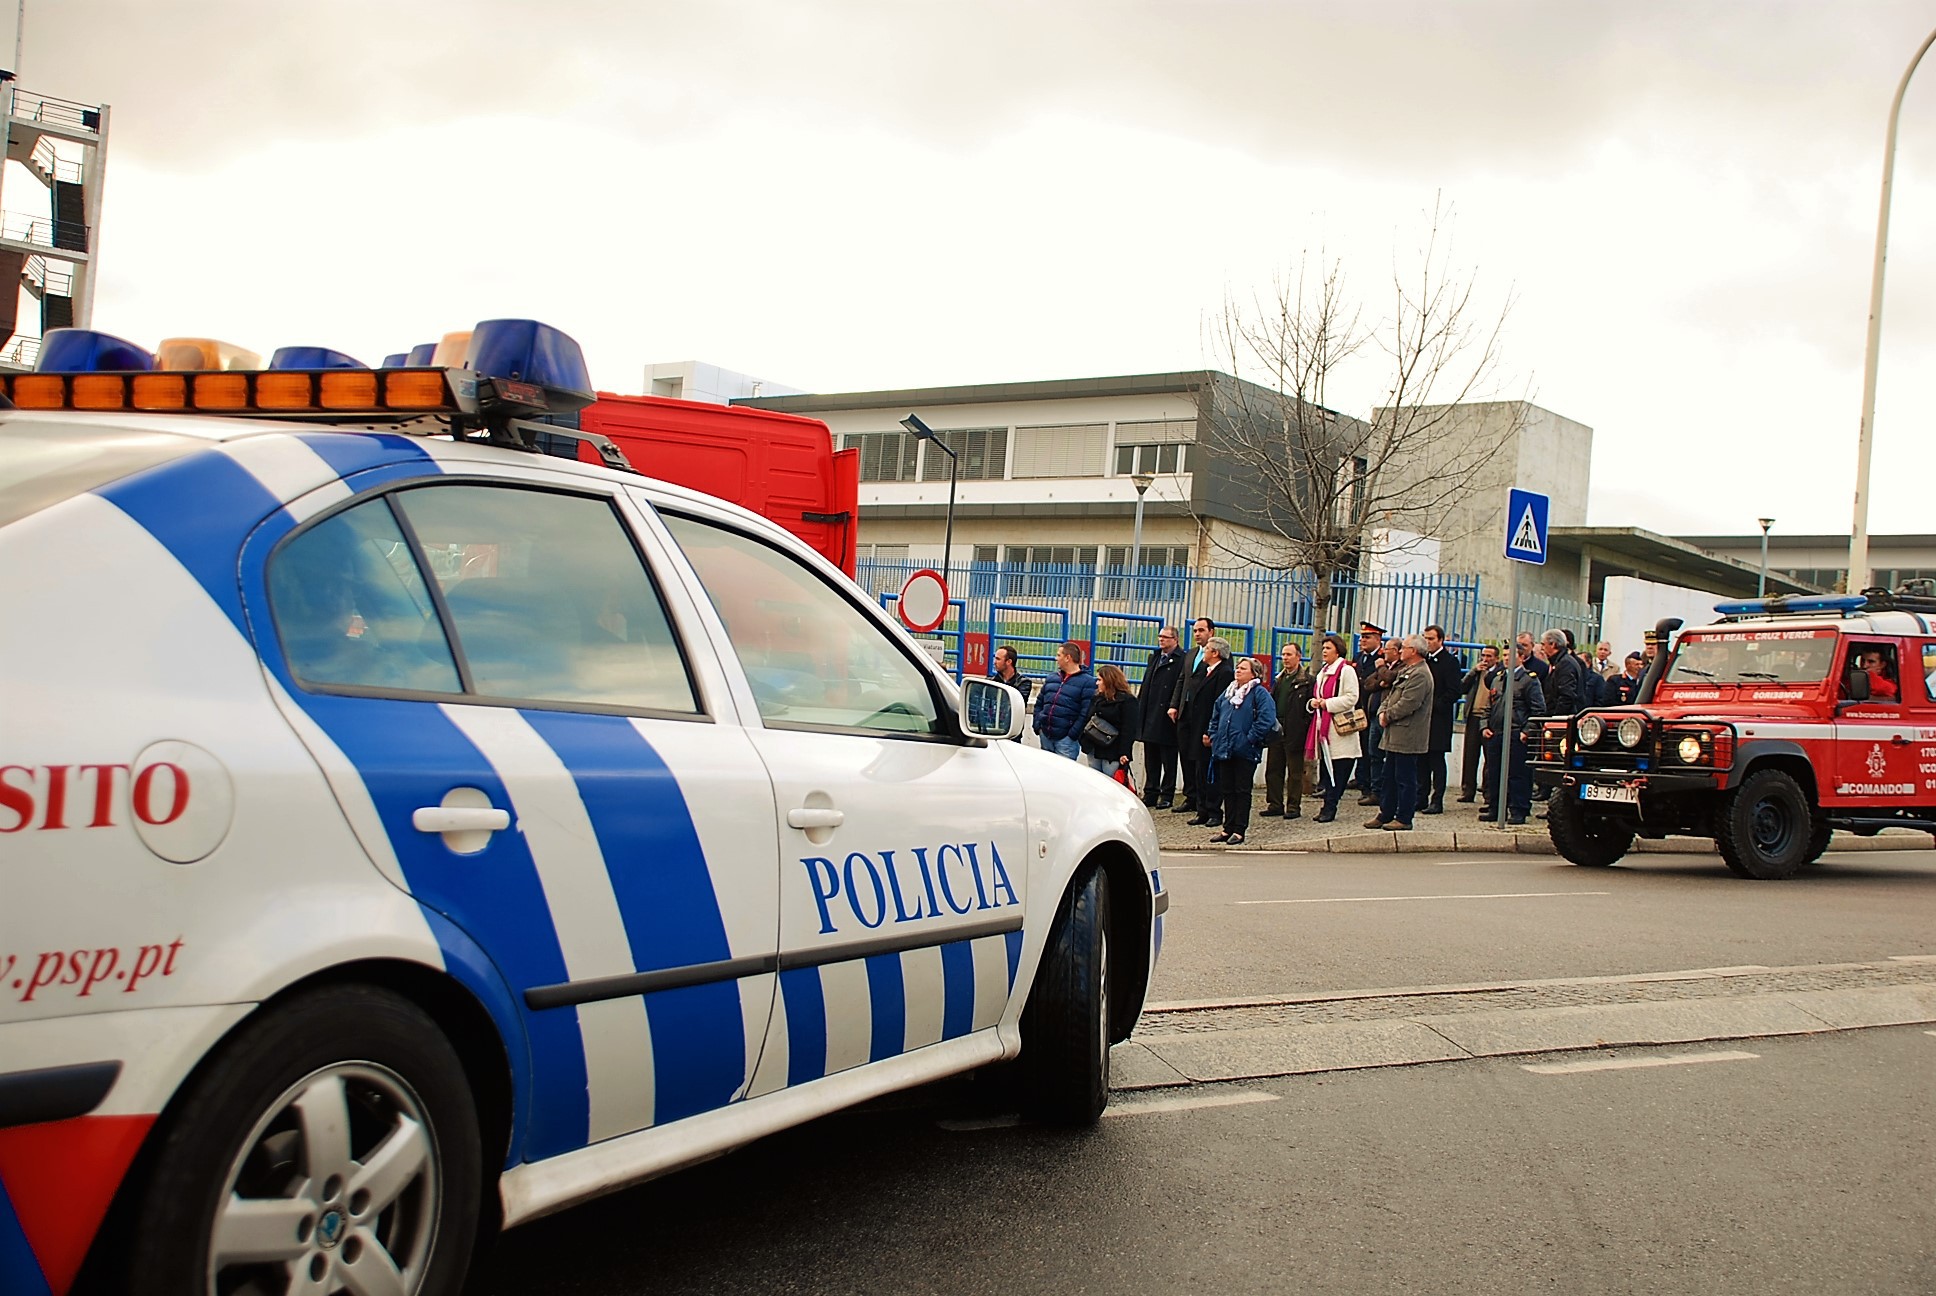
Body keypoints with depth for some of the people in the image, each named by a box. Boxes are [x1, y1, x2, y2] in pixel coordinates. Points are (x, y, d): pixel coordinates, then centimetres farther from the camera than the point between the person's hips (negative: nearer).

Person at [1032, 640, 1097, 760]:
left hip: (1066, 739, -7)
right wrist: (1037, 725, 6)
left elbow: (1086, 712, -14)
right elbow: (1039, 703, 20)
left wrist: (1072, 734, -17)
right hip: (1045, 736, 7)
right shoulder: (1051, 679, 15)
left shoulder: (1087, 682, -7)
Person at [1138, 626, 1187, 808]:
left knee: (1168, 761, 2)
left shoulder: (1182, 660, -9)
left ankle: (1167, 796, 9)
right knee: (1151, 760, 12)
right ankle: (1150, 794, 19)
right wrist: (1139, 710, 12)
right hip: (1150, 718, 7)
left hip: (1167, 718, -7)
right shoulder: (1154, 657, 16)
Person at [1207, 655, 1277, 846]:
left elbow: (1266, 720, -17)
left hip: (1245, 752, -7)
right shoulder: (1227, 693, 16)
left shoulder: (1260, 694, -6)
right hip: (1225, 750, 7)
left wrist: (1250, 739, -17)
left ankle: (1239, 830, 2)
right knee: (1227, 790, 9)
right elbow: (1215, 717, 24)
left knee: (1242, 791, -1)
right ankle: (1228, 828, 16)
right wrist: (1214, 736, 11)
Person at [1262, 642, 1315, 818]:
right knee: (1273, 770, 8)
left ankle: (1294, 807, 7)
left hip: (1294, 733, -7)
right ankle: (1275, 805, 15)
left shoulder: (1308, 681, -5)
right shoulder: (1279, 678, 16)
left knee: (1295, 771, 2)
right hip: (1276, 730, 7)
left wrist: (1303, 727, -14)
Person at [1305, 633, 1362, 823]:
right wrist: (1313, 703, 5)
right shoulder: (1323, 672, 20)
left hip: (1339, 727, -8)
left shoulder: (1346, 670, -6)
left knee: (1337, 770, -6)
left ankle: (1329, 807, -4)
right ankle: (1328, 806, 12)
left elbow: (1351, 698, -14)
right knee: (1324, 766, 7)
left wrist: (1327, 703, -16)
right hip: (1323, 725, 8)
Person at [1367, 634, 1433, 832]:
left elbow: (1408, 704, -23)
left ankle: (1404, 819, 4)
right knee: (1390, 776, 15)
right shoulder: (1405, 670, 17)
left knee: (1405, 779, -2)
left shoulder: (1420, 674, -16)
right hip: (1395, 734, 10)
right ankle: (1385, 814, 22)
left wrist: (1388, 716, -12)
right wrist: (1382, 711, 1)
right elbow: (1391, 693, 19)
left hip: (1407, 737, -10)